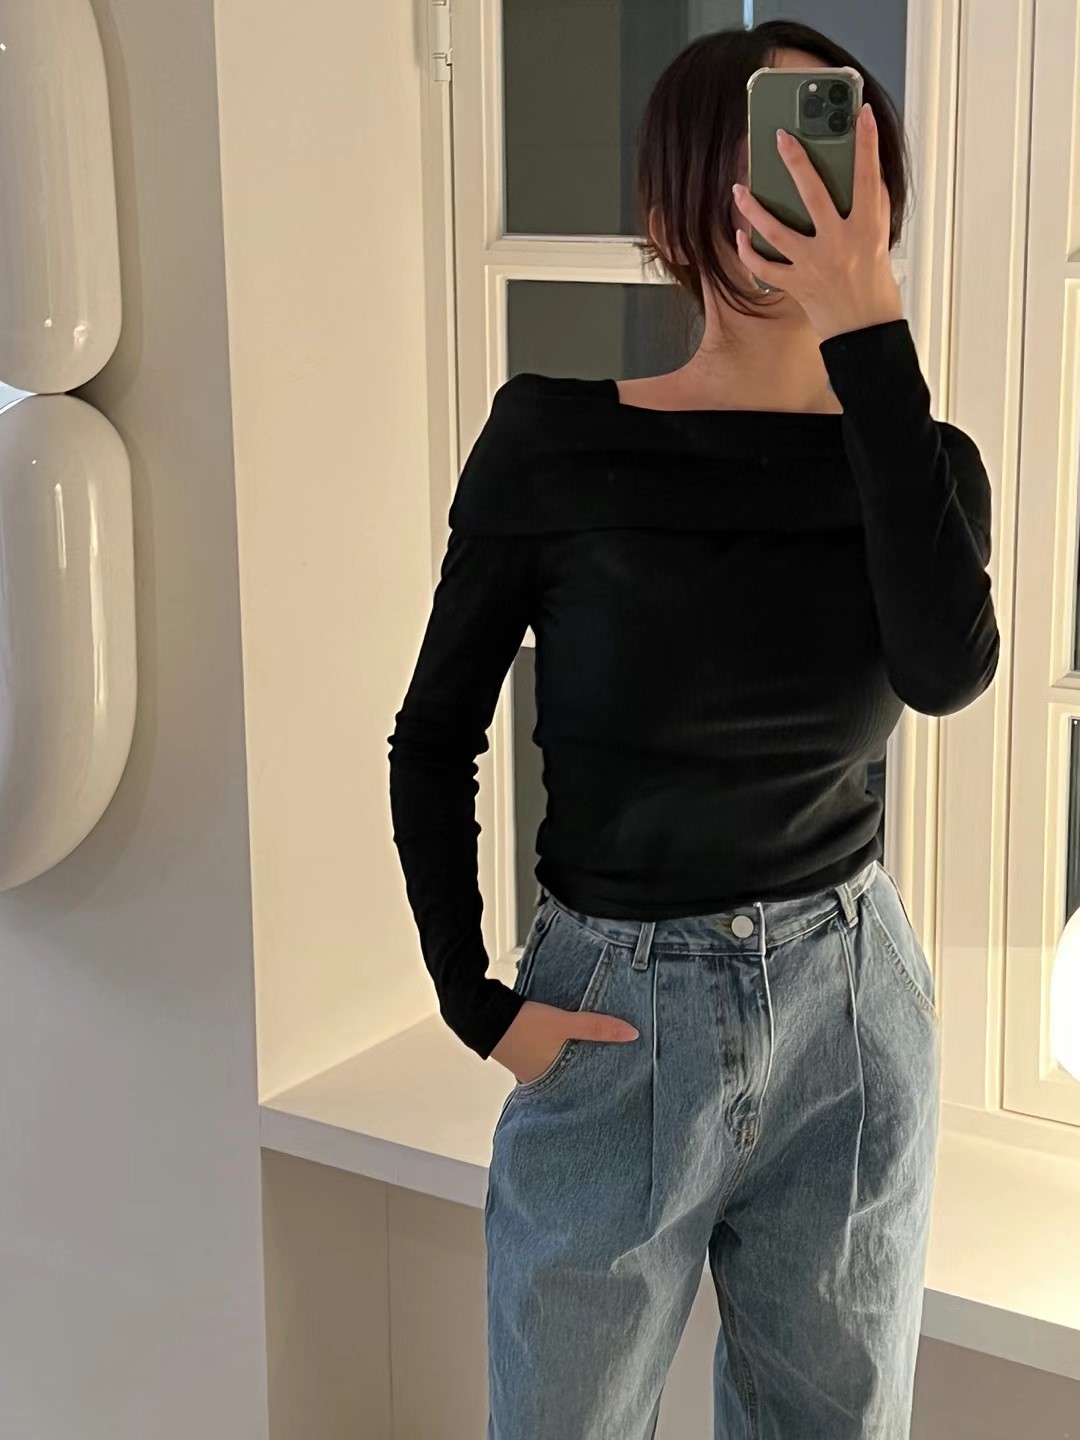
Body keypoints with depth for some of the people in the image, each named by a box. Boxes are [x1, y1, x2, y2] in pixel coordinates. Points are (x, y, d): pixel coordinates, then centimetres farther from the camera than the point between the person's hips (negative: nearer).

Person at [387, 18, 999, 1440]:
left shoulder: (918, 459, -3)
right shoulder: (553, 440, -9)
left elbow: (949, 667, -25)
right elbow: (434, 738, -1)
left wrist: (868, 331, -27)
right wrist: (473, 1000, -8)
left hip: (853, 1011, 2)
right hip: (613, 1022, -2)